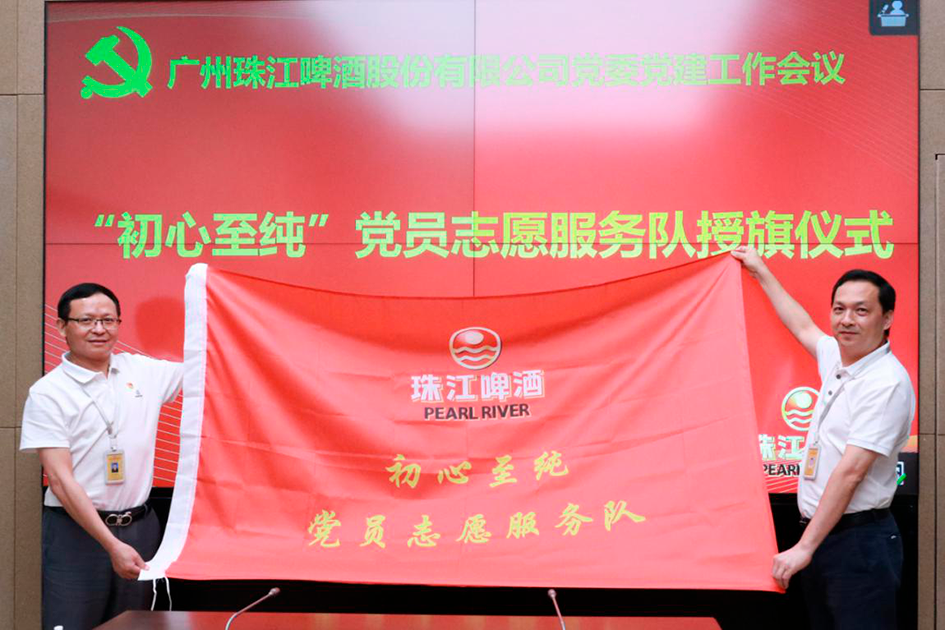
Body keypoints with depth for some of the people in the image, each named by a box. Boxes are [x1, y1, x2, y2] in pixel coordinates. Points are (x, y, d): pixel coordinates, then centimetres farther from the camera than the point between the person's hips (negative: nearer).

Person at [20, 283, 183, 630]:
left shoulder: (141, 371, 5)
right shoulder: (47, 393, -7)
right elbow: (60, 481, -13)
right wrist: (112, 545, -18)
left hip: (140, 526, 4)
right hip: (77, 530, -4)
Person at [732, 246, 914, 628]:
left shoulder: (887, 382, -17)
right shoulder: (837, 358, 8)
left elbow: (850, 472, -21)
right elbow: (803, 327, 30)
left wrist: (805, 548, -21)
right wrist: (761, 272, 39)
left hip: (860, 541, -8)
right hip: (820, 531, 8)